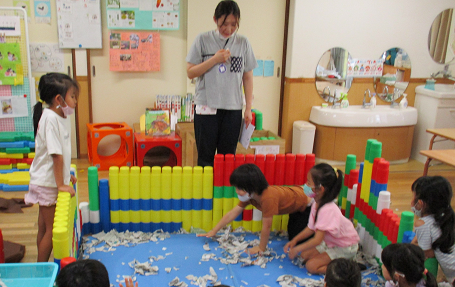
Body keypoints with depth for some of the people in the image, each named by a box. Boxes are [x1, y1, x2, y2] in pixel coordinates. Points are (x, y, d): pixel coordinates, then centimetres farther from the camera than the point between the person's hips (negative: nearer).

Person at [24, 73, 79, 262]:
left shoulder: (61, 116, 7)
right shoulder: (50, 118, -22)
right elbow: (56, 154, -24)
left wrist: (66, 176, 20)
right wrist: (61, 184, -21)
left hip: (54, 180, 9)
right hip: (47, 182, -9)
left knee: (45, 228, 18)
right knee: (51, 229, 0)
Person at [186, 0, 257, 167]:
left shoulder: (243, 43, 5)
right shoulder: (203, 40, 0)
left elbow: (248, 77, 8)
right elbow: (190, 72, -2)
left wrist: (248, 108, 4)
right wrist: (215, 59, -13)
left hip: (233, 108, 2)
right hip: (206, 107, -1)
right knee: (205, 157, 5)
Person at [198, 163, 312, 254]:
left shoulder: (268, 197, -42)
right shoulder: (250, 195, -15)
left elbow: (266, 226, -34)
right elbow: (233, 213, -9)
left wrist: (261, 248, -22)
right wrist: (213, 231, -9)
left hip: (306, 206, -8)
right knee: (291, 234, 22)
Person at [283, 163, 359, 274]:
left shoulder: (327, 210, -33)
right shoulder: (317, 204, -5)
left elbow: (318, 240, -33)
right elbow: (311, 228, 6)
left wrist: (296, 249, -23)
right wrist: (295, 240, -2)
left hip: (345, 248, -9)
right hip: (330, 242, 9)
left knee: (311, 266, -15)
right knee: (304, 255, 2)